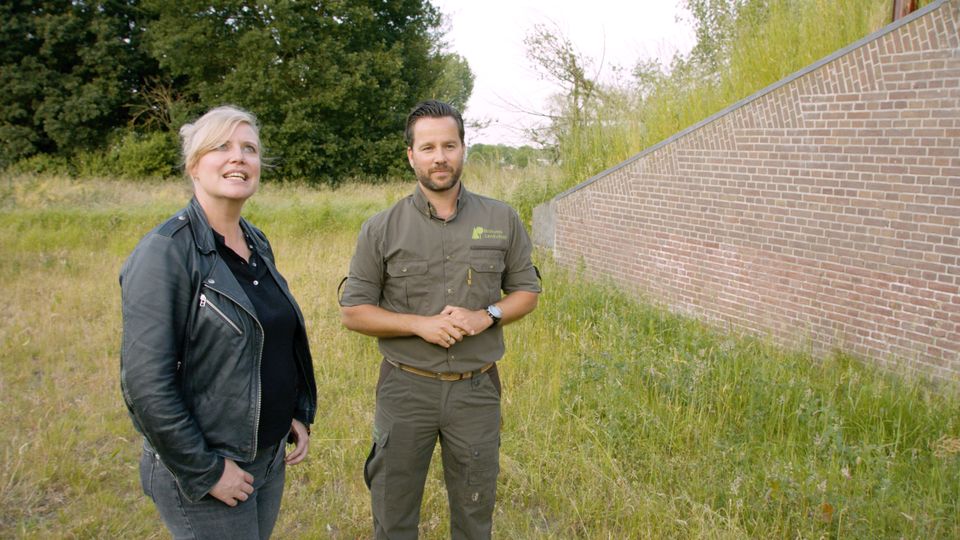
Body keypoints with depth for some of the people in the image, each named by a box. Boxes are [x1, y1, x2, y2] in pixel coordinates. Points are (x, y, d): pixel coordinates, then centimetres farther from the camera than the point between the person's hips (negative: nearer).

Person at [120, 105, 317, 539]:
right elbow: (146, 383, -21)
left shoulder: (256, 243, 5)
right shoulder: (165, 252, -18)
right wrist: (204, 472, -18)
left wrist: (300, 415, 9)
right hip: (205, 470, -7)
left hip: (270, 456, 7)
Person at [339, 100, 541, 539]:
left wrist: (486, 316, -13)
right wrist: (421, 324, -17)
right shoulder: (381, 230, -5)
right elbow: (353, 311, -2)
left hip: (477, 389, 1)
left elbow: (526, 290, 8)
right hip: (405, 388, -1)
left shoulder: (502, 220, -1)